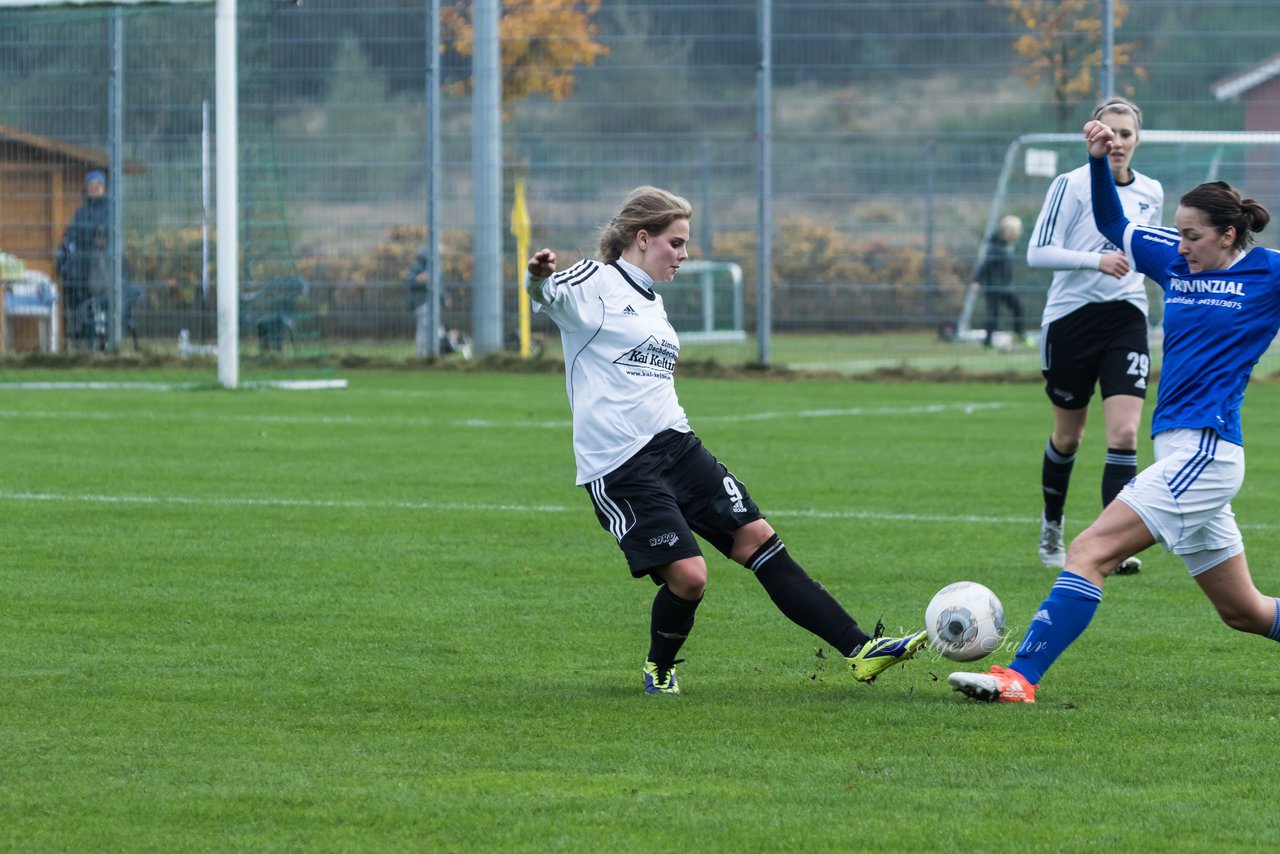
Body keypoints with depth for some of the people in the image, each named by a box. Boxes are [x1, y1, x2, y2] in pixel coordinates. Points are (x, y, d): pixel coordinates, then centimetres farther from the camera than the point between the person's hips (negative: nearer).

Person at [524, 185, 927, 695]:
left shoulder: (652, 302, 19)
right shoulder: (592, 284, -6)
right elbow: (545, 296, -27)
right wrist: (539, 278, -50)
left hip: (676, 444, 8)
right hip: (618, 465, -8)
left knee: (758, 539, 0)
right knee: (688, 575, -16)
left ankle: (860, 651, -1)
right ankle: (660, 668, 14)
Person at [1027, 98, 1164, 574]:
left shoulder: (1151, 193, 6)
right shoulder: (1071, 185, -9)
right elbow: (1038, 252, -15)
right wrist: (1096, 260, -25)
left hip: (1126, 319, 2)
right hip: (1071, 316, -2)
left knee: (1124, 433, -14)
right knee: (1068, 435, 12)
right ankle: (1052, 523, 37)